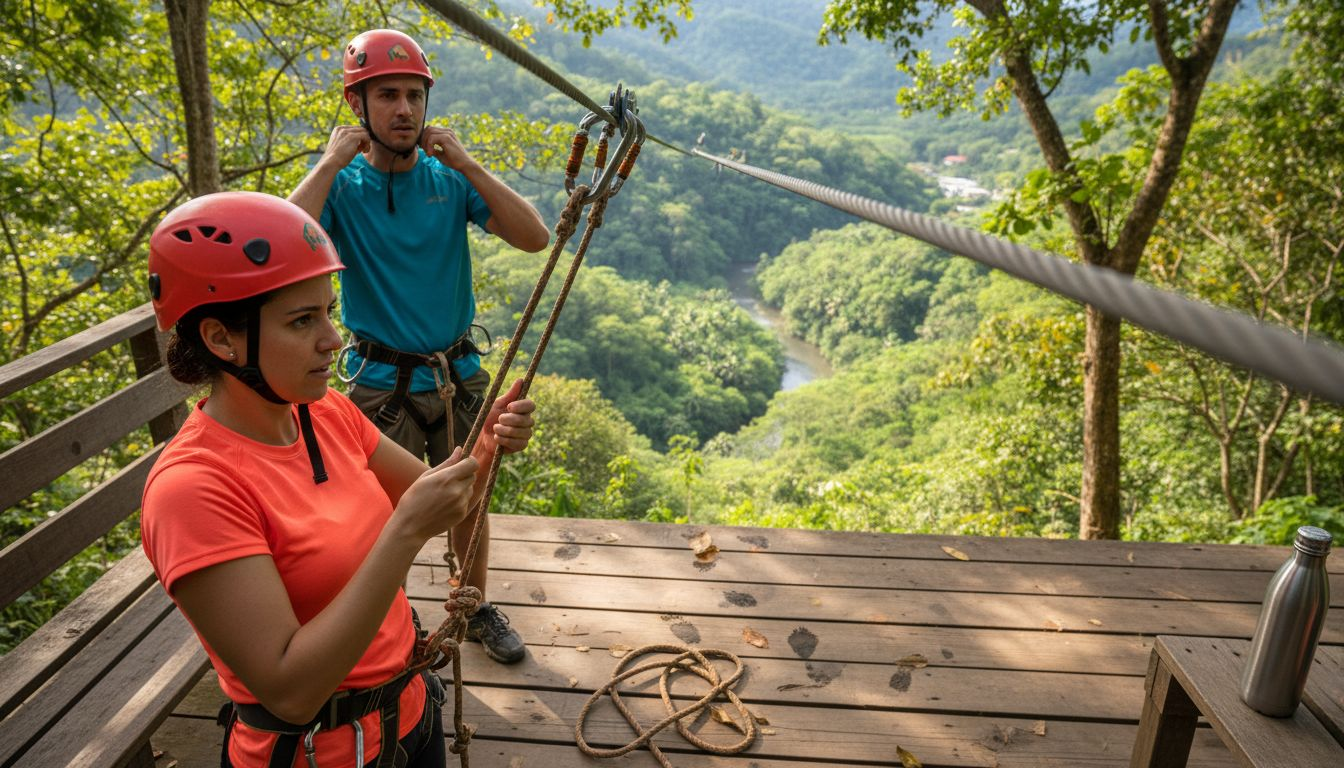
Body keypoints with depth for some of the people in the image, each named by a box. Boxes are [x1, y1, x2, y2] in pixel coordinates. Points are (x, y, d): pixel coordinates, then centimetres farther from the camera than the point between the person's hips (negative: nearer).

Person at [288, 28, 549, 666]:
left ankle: (476, 609, 39)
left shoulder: (450, 179, -3)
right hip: (382, 383, -2)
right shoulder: (342, 184, -8)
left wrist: (466, 164, -19)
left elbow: (535, 237, -15)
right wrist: (331, 161, -23)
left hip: (459, 374, 3)